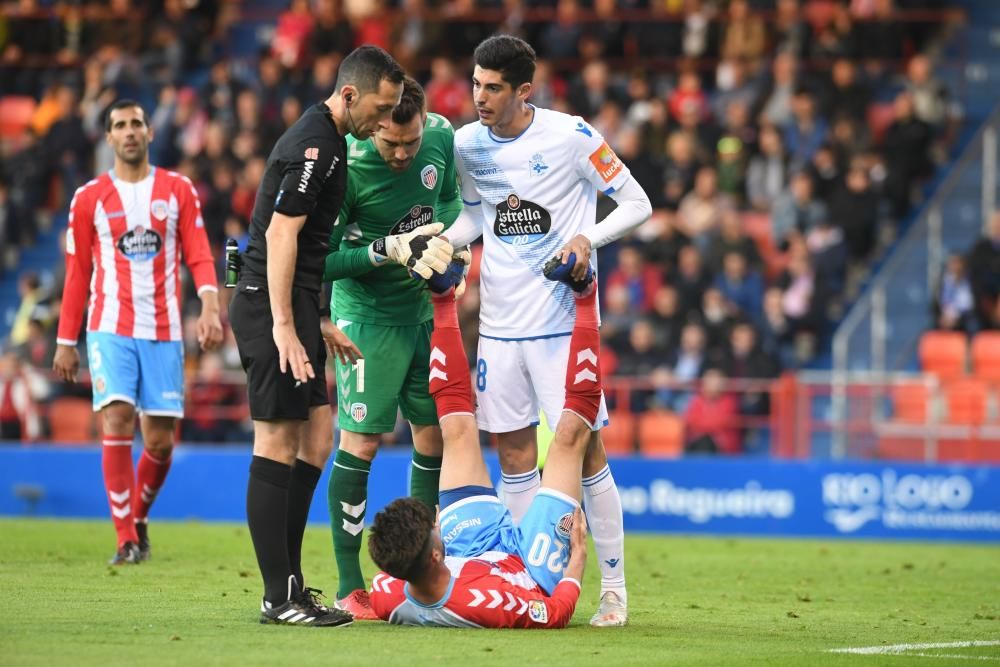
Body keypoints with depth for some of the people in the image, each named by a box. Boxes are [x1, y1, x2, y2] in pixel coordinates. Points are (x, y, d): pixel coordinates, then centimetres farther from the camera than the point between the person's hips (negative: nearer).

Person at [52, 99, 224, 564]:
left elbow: (199, 257, 3)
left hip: (163, 331, 1)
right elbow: (77, 273, 8)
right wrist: (66, 341, 6)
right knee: (117, 421, -17)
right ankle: (126, 541, -13)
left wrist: (210, 305, -15)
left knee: (160, 441, 1)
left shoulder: (178, 190, 7)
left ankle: (138, 517, 28)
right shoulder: (89, 198, 5)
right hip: (110, 328, -1)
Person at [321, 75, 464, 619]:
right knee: (361, 443, -7)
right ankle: (349, 589, -1)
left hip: (424, 309, 6)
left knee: (435, 435, 8)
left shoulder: (441, 137, -6)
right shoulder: (346, 165, -23)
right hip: (367, 315, -6)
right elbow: (322, 261, -19)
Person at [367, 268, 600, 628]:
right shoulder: (483, 604, -48)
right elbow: (556, 613, -28)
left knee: (458, 428, 5)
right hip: (534, 572, -4)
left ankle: (444, 297, 26)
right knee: (569, 435, -3)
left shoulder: (388, 599, -33)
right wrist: (579, 555, -13)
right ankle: (584, 297, 14)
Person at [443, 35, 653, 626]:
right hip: (500, 323, 5)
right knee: (515, 453, 6)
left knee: (585, 451, -5)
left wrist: (587, 239, -20)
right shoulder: (467, 145, 4)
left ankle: (615, 588, 5)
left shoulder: (572, 136, -11)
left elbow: (637, 205, -4)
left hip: (562, 319, -5)